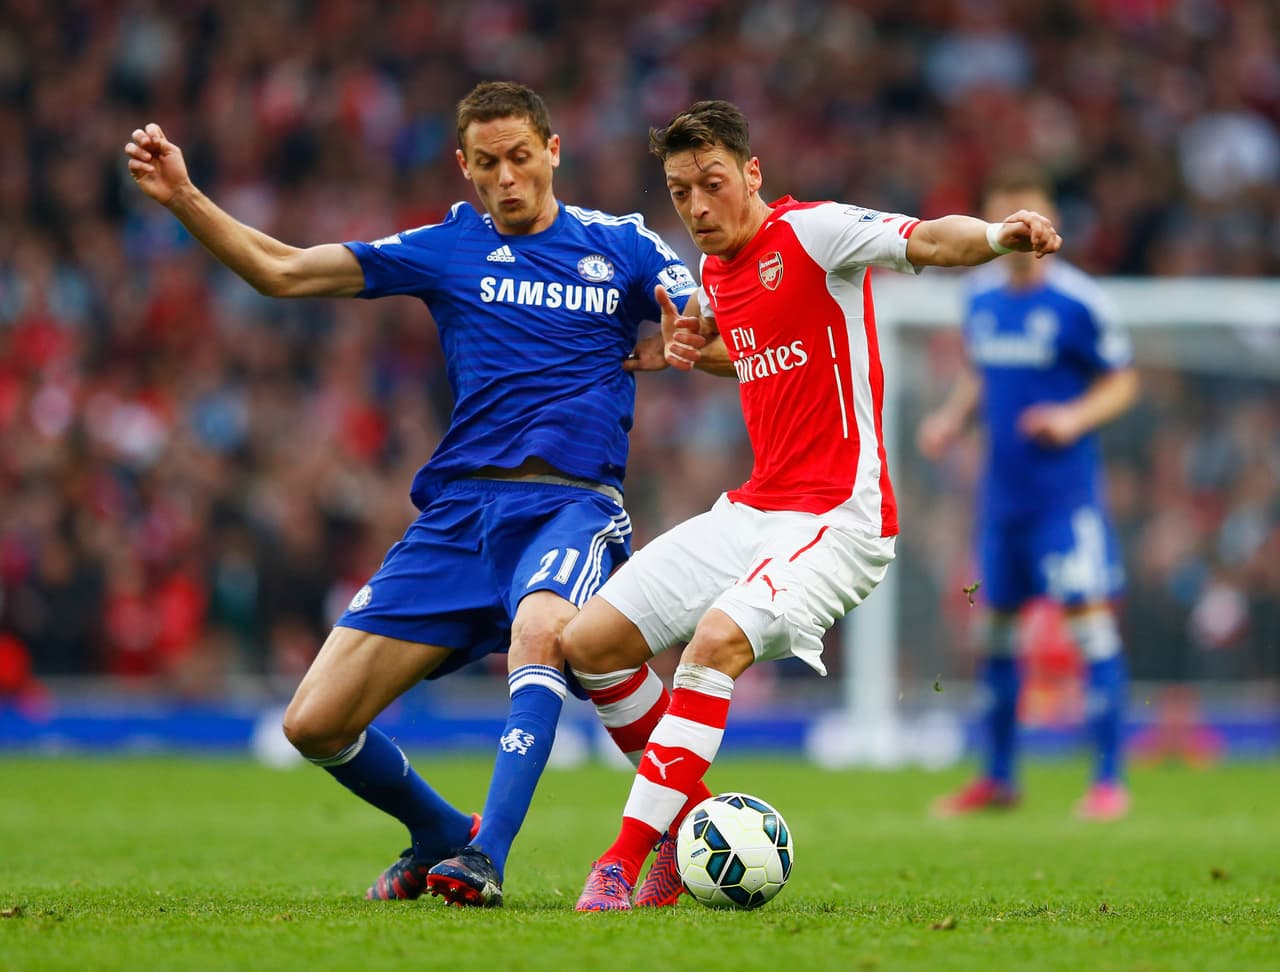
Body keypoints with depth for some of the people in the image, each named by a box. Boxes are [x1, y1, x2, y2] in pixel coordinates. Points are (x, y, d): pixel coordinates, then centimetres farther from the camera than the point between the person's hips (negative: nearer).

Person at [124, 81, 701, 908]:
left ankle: (484, 856, -37)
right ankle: (441, 835, 23)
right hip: (459, 510, 3)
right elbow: (284, 271, 8)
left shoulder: (620, 245, 9)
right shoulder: (447, 248, 11)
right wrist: (185, 200, -2)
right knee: (315, 725, -3)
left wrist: (669, 348, -15)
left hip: (572, 504, -3)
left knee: (538, 629, -39)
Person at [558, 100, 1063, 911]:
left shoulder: (813, 233, -10)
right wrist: (695, 348, 12)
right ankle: (690, 810, 19)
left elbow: (929, 240, -26)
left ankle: (625, 858, -26)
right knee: (589, 643, 3)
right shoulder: (715, 273, 13)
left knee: (717, 640, -30)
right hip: (754, 510, 9)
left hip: (838, 517, -9)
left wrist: (997, 236, -47)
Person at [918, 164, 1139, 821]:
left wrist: (1076, 417, -20)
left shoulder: (1076, 301, -10)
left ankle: (1109, 779, -7)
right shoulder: (981, 296, 7)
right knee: (994, 624, 11)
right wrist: (952, 417, 4)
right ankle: (997, 777, 23)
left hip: (1066, 489, -6)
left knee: (1088, 616, -12)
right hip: (1001, 489, 6)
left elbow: (1122, 381, -3)